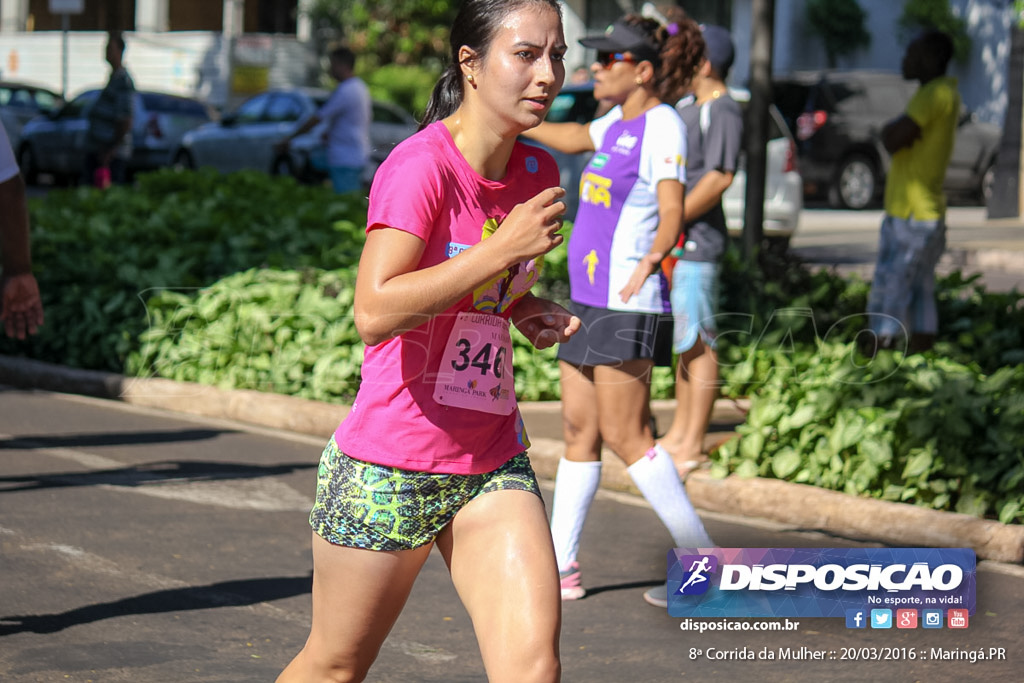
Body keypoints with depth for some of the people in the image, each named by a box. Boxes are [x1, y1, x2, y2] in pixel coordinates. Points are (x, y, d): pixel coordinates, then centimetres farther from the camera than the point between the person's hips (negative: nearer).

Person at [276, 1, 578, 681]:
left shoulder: (537, 173, 6)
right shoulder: (421, 165, -17)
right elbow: (374, 312, -29)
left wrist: (528, 308, 3)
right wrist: (504, 247, -27)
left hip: (494, 466, 6)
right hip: (387, 469, -6)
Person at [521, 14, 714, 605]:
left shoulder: (663, 125, -12)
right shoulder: (617, 123, 14)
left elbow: (672, 209, -22)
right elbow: (575, 138, 36)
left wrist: (649, 262, -39)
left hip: (629, 306, -9)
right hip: (588, 298, 9)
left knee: (626, 436, -8)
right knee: (578, 430, 10)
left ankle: (702, 557, -1)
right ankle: (561, 563, 15)